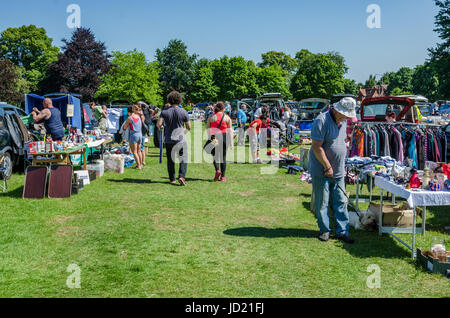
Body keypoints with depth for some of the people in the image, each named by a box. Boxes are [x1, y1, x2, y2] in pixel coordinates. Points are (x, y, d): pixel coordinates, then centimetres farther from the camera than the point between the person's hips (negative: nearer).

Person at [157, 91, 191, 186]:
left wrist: (161, 127, 12)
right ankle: (181, 176, -14)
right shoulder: (183, 112, -5)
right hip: (180, 139, -2)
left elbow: (158, 124, -10)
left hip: (168, 140, 2)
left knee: (170, 160, 12)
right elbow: (189, 127, -1)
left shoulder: (164, 111, -2)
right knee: (183, 159, 4)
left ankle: (172, 179, 16)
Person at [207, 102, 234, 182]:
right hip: (224, 137, 0)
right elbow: (230, 131, 3)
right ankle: (223, 176, 10)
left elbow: (208, 130, 4)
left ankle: (217, 170, -15)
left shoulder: (211, 117, 5)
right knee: (223, 156, 9)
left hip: (214, 137, 0)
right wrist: (231, 142, 5)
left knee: (215, 155, 11)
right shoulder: (227, 117, 4)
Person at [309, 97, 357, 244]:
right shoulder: (321, 121, -16)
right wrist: (328, 167, -17)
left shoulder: (343, 121, 9)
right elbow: (317, 147, -19)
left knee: (341, 202, 6)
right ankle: (325, 230, 16)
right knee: (322, 203, 3)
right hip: (321, 171, -7)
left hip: (338, 171, 7)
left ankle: (342, 231, 13)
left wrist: (341, 166, 16)